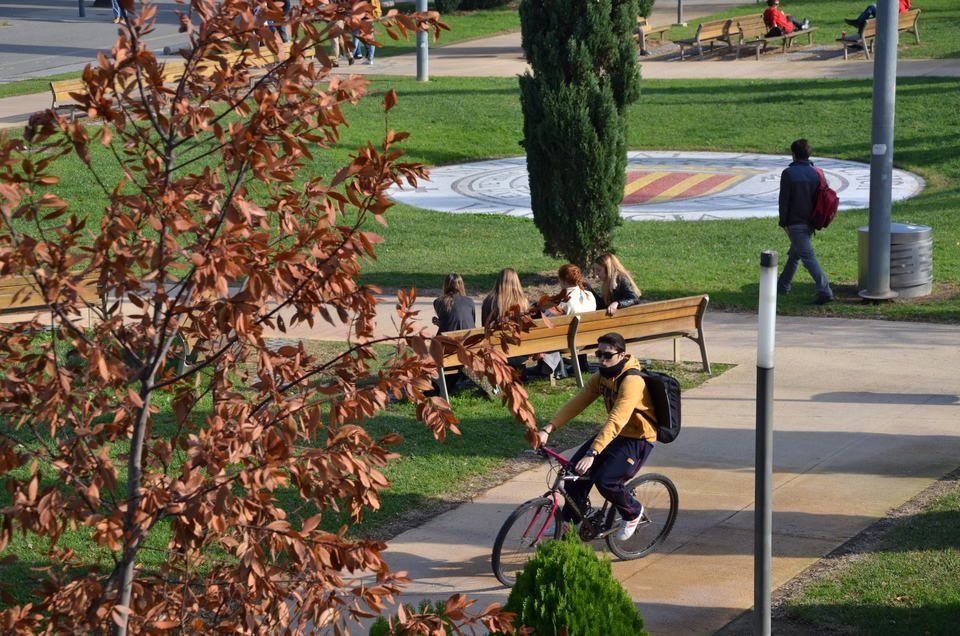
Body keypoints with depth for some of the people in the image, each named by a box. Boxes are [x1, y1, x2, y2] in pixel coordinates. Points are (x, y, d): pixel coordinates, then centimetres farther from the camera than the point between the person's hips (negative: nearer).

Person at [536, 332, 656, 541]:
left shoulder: (631, 381, -27)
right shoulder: (601, 377, -1)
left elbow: (616, 421, -36)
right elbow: (576, 403, -8)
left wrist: (592, 453, -44)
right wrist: (547, 430, -20)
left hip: (637, 440, -8)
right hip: (614, 435, 8)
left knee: (605, 481, -23)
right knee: (575, 469, -6)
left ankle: (633, 512, 7)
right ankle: (570, 522, 9)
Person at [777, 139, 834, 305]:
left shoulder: (789, 173, -12)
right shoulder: (816, 173, 5)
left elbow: (784, 200, -12)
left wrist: (783, 223, -5)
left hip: (795, 223, -7)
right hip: (810, 223, 7)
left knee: (808, 256, -10)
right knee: (794, 255, 21)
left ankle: (825, 291, -18)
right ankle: (783, 285, 33)